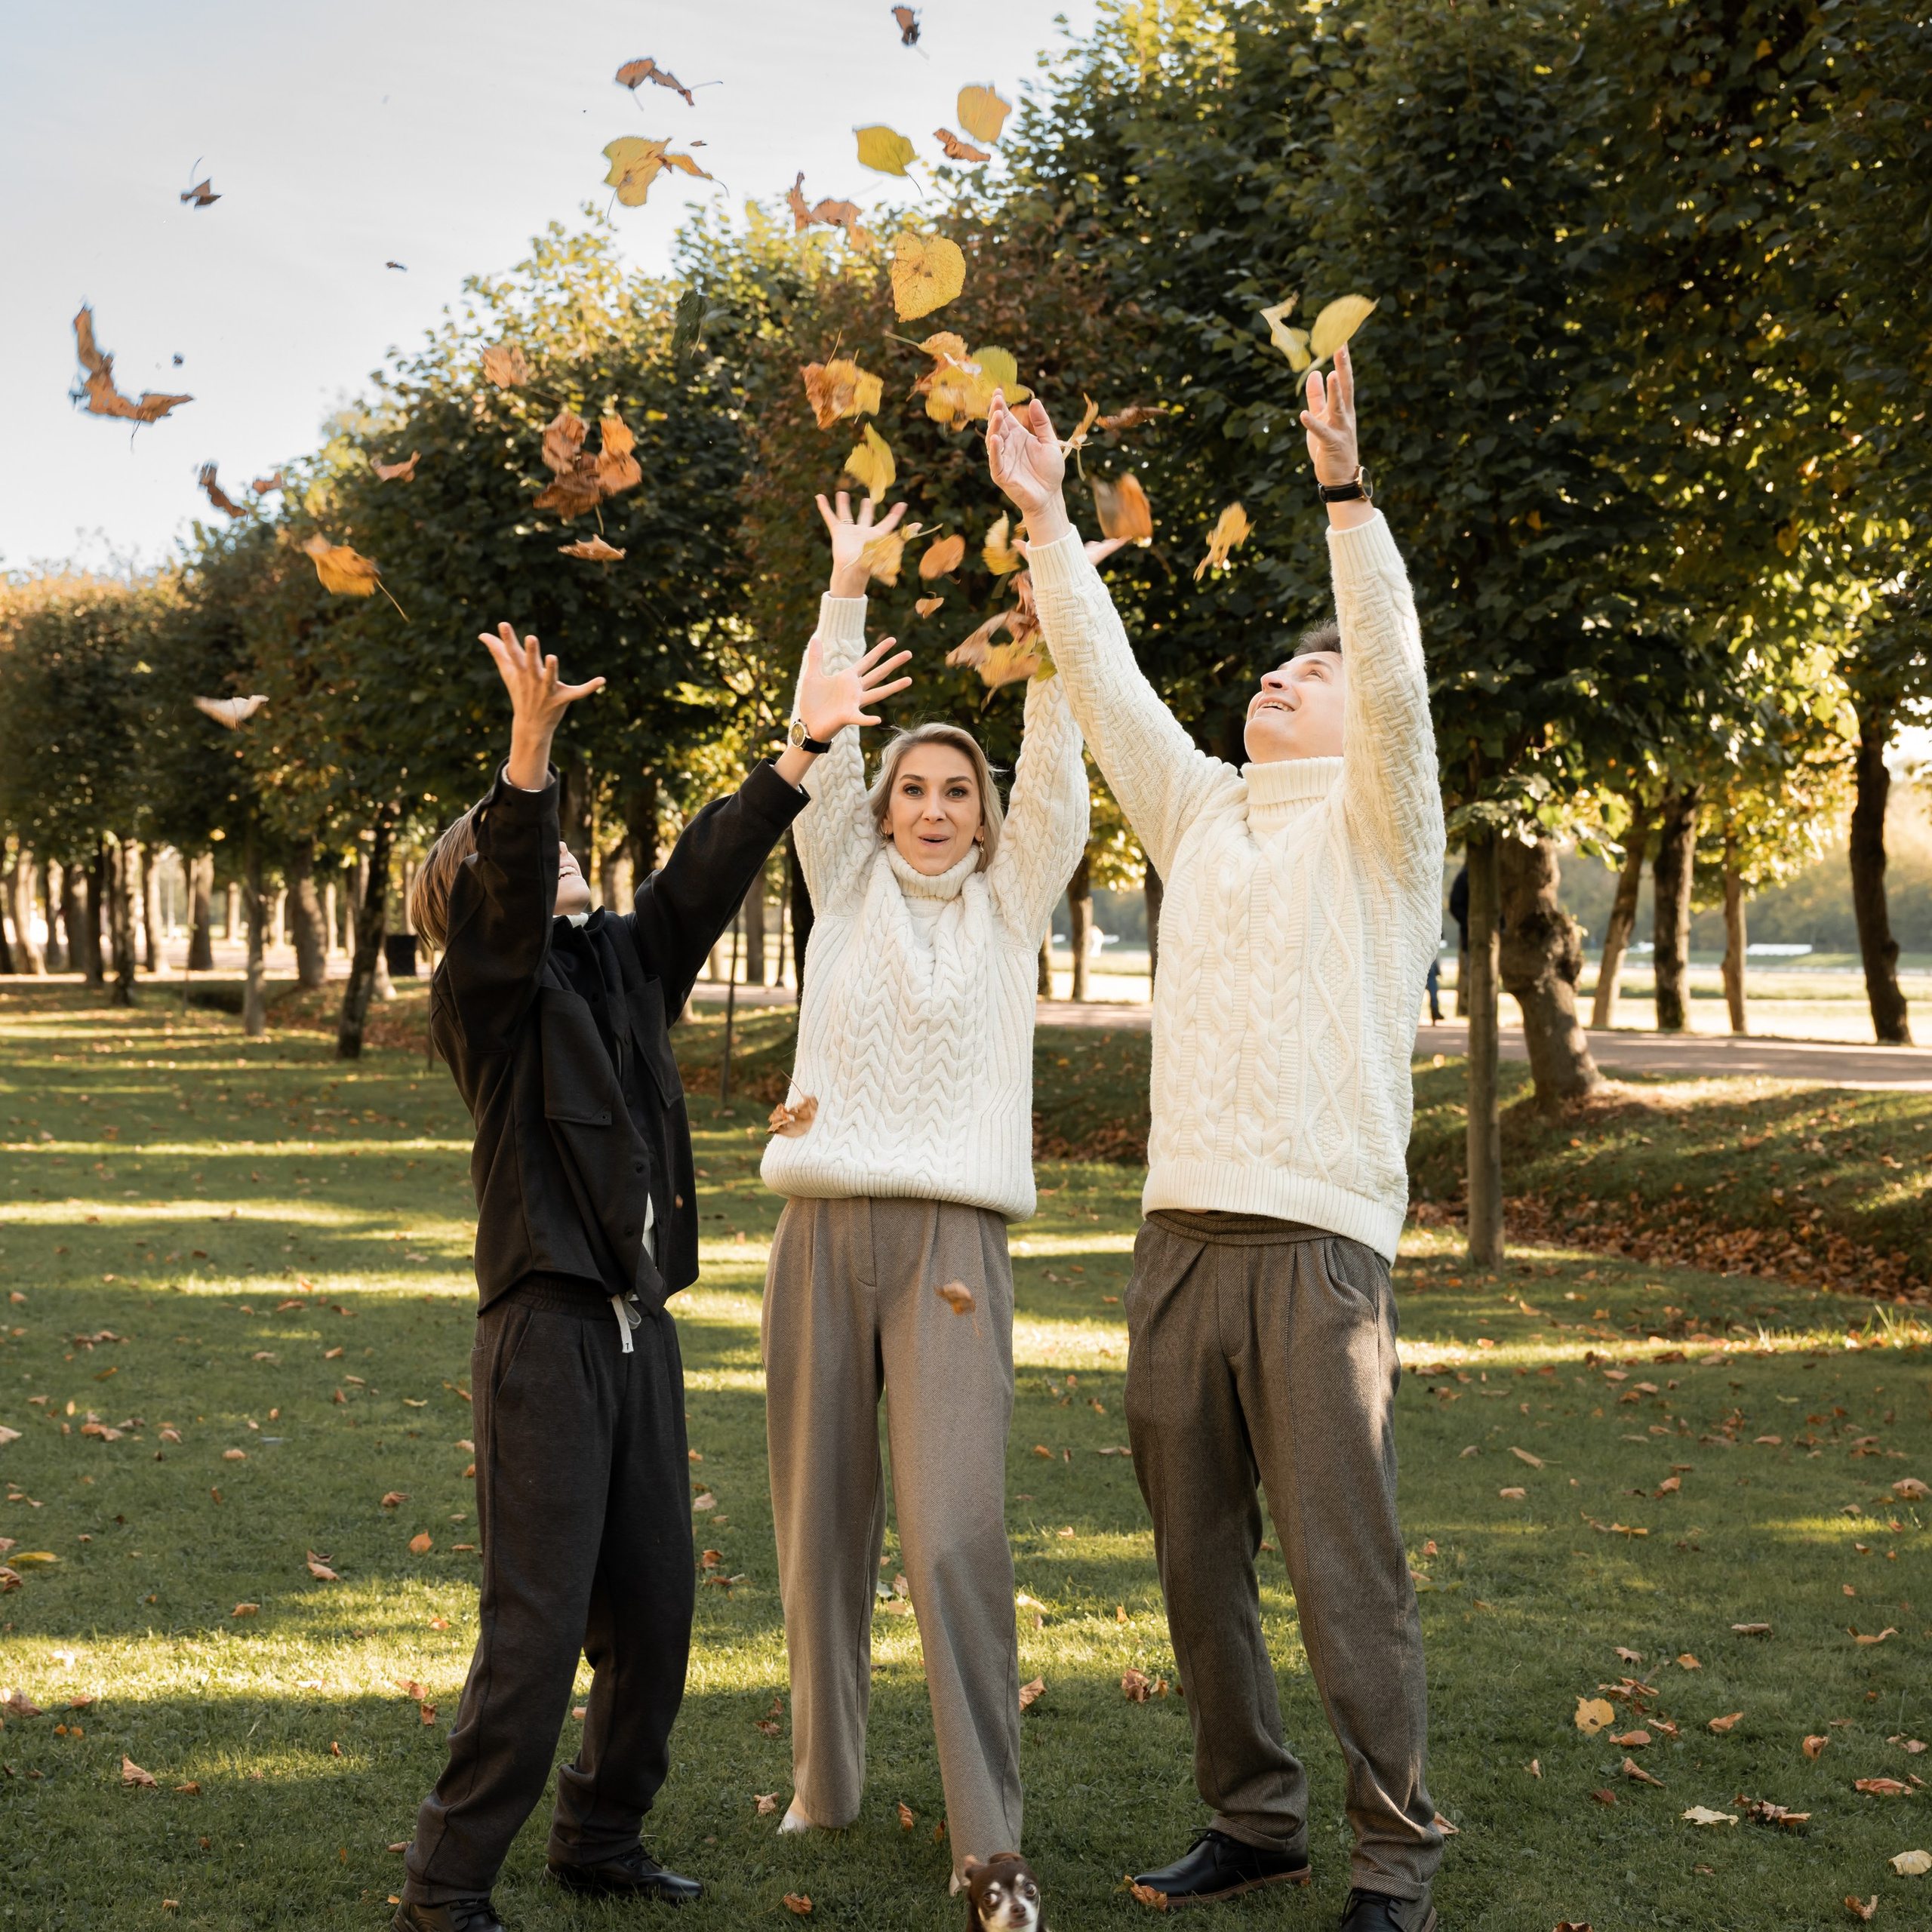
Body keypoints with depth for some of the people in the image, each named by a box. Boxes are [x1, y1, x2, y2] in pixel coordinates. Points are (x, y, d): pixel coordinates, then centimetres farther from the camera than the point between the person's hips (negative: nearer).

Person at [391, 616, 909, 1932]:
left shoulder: (626, 963, 15)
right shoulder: (483, 992, -3)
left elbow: (707, 874, 9)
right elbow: (510, 890, -21)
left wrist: (803, 750, 2)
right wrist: (532, 745, -37)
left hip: (642, 1329, 7)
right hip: (546, 1328, -7)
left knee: (655, 1610, 12)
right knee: (538, 1624, -8)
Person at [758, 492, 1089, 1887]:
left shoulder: (1011, 900, 10)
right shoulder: (849, 884, 13)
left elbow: (1055, 763, 1)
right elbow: (822, 750, 5)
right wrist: (848, 591, 0)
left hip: (952, 1238, -2)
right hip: (824, 1230, 2)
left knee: (955, 1537, -12)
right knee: (821, 1523, 8)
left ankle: (988, 1839, -7)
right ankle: (826, 1782, 24)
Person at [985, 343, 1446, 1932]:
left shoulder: (1378, 824, 5)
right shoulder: (1202, 814, 19)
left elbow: (1397, 681, -11)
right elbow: (1106, 686, 16)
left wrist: (1349, 496, -19)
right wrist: (1046, 519, 12)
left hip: (1318, 1245, -6)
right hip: (1179, 1237, 6)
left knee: (1347, 1573, -5)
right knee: (1198, 1559, 10)